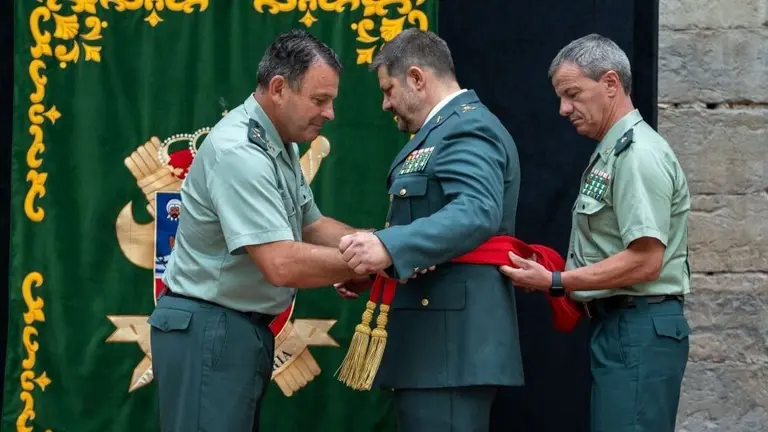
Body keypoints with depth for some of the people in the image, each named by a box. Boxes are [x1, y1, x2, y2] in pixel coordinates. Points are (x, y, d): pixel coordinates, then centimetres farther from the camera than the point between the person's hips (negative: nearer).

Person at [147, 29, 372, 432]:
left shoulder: (281, 145, 11)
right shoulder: (238, 152, -22)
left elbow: (312, 226, 14)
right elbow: (282, 265, -29)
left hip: (246, 329, 10)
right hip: (206, 330, -10)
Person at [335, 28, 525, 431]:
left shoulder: (466, 128, -12)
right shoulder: (446, 129, 21)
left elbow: (476, 213, -28)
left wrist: (388, 245, -39)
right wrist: (373, 267, 10)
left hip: (451, 342, -10)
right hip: (435, 340, 10)